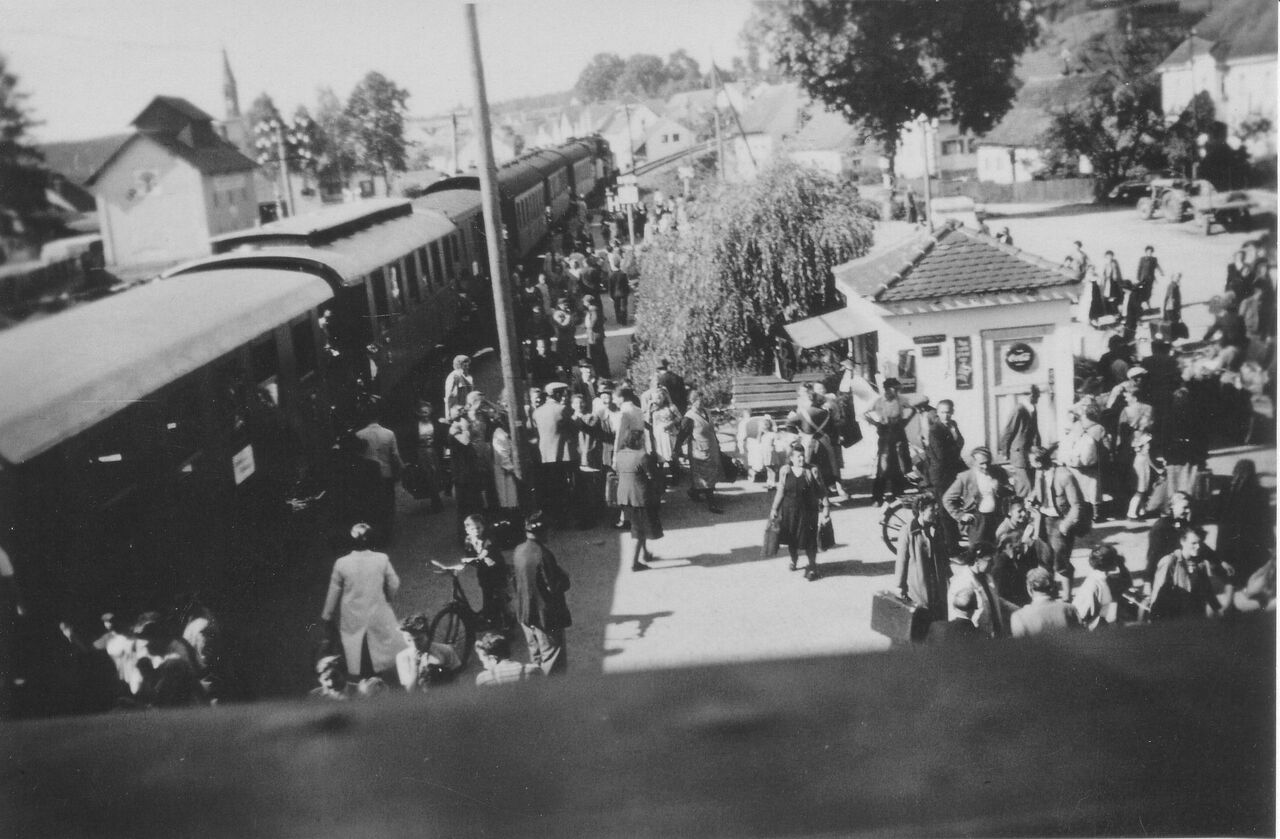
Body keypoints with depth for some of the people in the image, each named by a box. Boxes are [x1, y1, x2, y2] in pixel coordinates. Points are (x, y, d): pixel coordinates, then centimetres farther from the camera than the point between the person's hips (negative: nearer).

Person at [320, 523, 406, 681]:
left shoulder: (341, 563, -19)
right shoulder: (382, 559, -18)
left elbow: (333, 592, -8)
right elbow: (394, 585, -7)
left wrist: (326, 615, 7)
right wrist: (387, 599, 15)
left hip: (352, 619, 0)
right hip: (378, 617, 0)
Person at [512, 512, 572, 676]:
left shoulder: (519, 551, -3)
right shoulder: (543, 555, -26)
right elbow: (555, 586, -23)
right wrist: (564, 577, -3)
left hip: (525, 612, 8)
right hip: (545, 614, -8)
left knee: (535, 653, 22)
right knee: (552, 657, 5)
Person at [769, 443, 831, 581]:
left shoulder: (812, 471, -7)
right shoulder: (785, 471, -2)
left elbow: (821, 492, -4)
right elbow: (780, 492, 3)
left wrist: (825, 507, -10)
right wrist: (774, 509, 3)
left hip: (808, 511, -2)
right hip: (789, 510, 2)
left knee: (809, 540, 0)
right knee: (791, 539, 13)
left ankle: (812, 567, 15)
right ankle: (793, 559, 40)